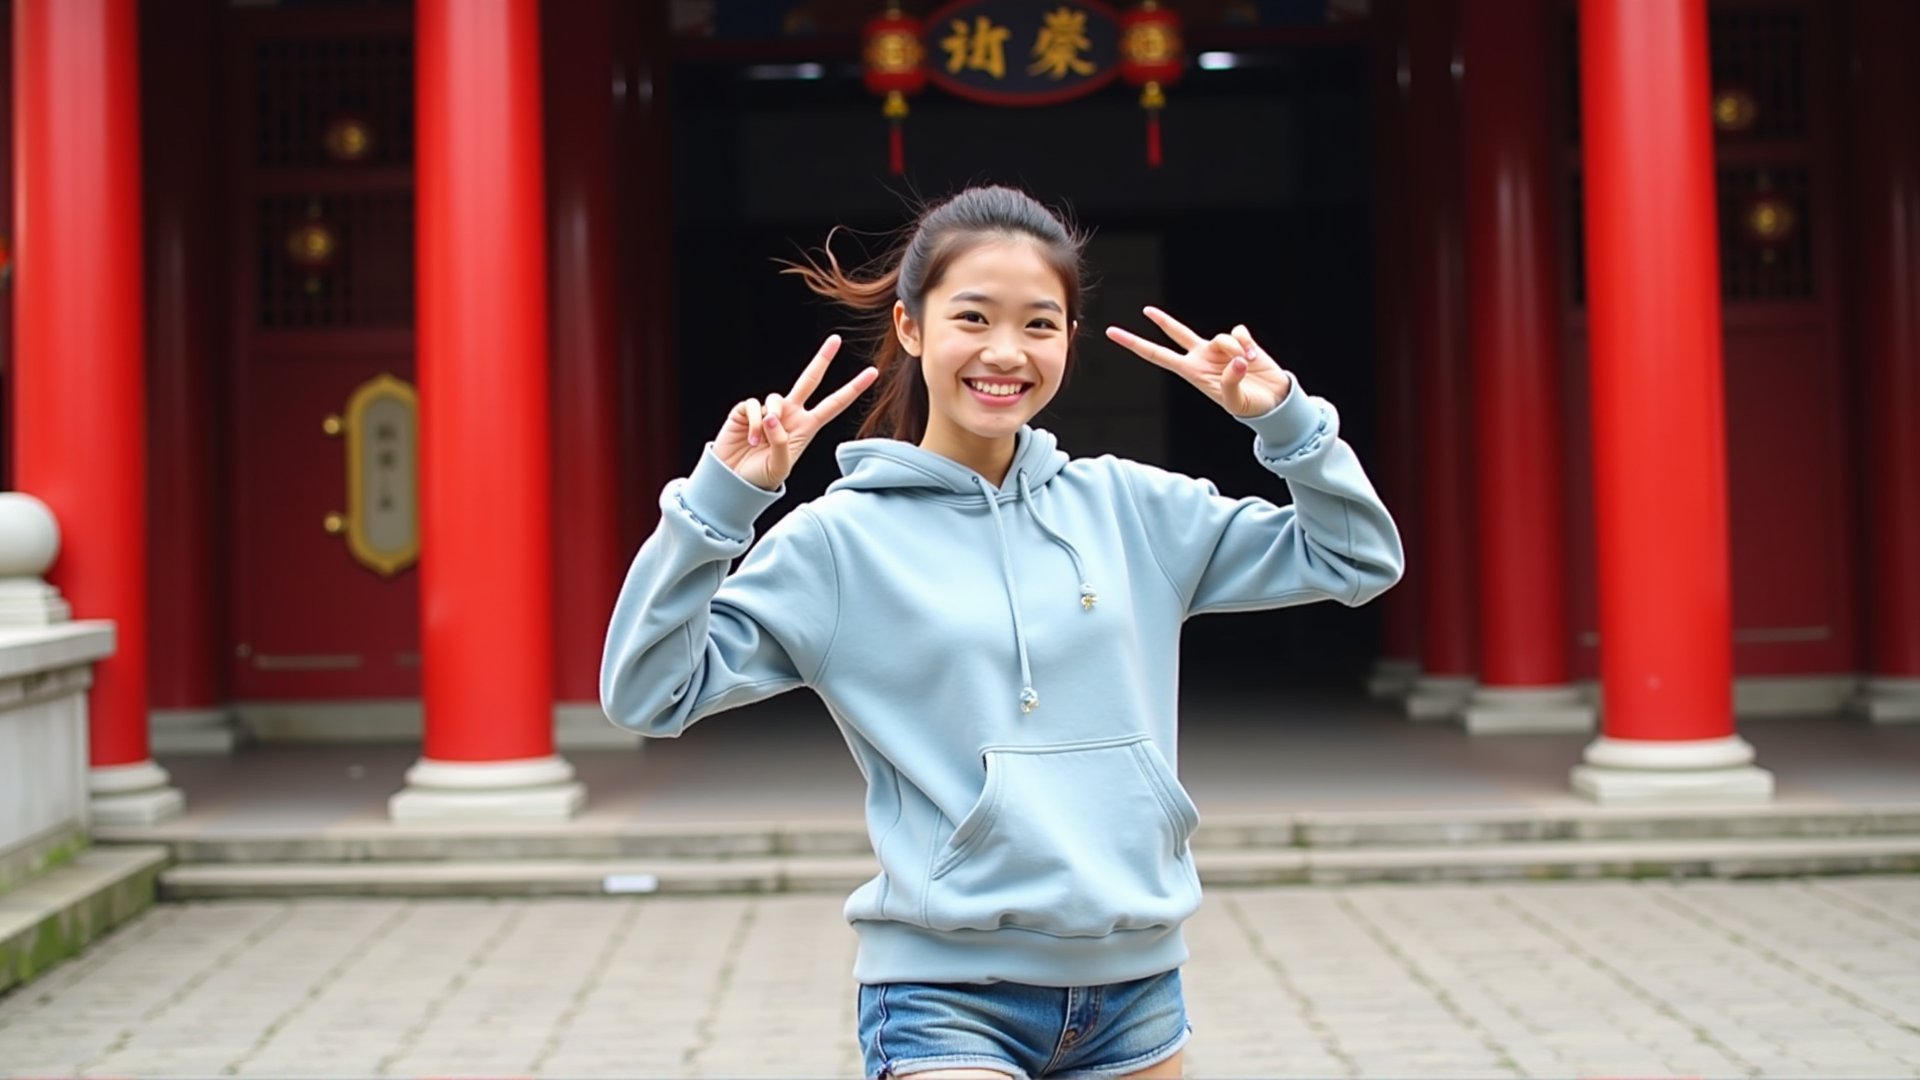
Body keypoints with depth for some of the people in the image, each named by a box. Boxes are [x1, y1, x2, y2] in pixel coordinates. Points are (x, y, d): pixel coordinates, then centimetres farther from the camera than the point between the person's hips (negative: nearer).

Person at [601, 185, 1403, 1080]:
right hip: (948, 999, -4)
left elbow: (1357, 558, 12)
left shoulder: (1129, 508, 5)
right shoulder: (839, 539, -4)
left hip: (1135, 986, 4)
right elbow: (647, 694, -9)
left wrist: (1284, 416, -2)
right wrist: (716, 503, -18)